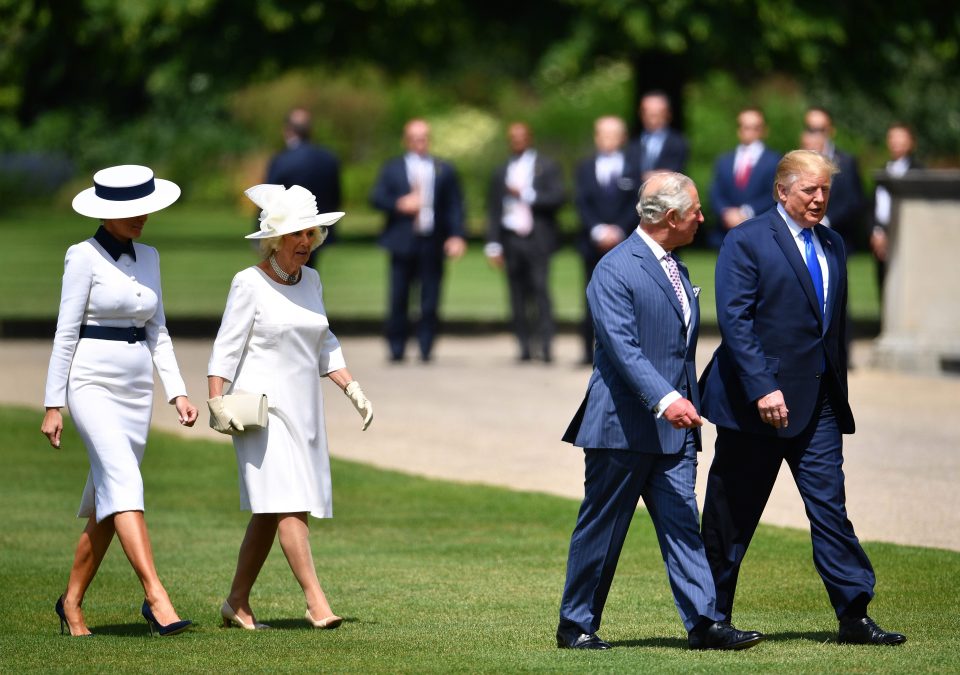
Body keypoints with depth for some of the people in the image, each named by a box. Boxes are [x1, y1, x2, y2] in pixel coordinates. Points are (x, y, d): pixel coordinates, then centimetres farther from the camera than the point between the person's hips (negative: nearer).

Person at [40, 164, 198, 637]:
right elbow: (65, 333, -7)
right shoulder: (84, 257, -6)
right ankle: (156, 599, -32)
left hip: (136, 390, 7)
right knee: (125, 483, -22)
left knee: (107, 504, 9)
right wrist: (52, 406, -9)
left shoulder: (147, 257, 13)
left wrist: (177, 393, 7)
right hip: (92, 382, -7)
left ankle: (72, 602, 22)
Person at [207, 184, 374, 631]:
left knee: (271, 511, 8)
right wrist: (216, 402, -17)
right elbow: (226, 349, -8)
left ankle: (237, 603, 16)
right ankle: (316, 602, -20)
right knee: (289, 503, -15)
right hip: (262, 407, -7)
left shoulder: (310, 281, 12)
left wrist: (352, 388, 12)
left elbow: (323, 346, 21)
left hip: (303, 409, 7)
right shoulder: (250, 284, -8)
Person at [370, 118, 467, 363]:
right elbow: (376, 198, 3)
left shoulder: (444, 170, 12)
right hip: (403, 242, 0)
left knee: (430, 301, -1)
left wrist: (457, 236, -6)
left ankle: (426, 349, 5)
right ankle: (396, 349, 7)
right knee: (398, 299, -1)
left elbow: (455, 206, 7)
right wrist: (399, 205, -15)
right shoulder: (392, 169, 12)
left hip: (432, 244, 0)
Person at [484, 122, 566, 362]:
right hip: (511, 238, 3)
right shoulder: (501, 172, 16)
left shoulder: (547, 167, 8)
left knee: (541, 289, -14)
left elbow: (558, 197, -4)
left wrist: (526, 195, -11)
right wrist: (493, 245, 8)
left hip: (537, 239, -3)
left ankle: (546, 345, -16)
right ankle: (524, 346, 1)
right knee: (518, 295, 0)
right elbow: (493, 210, 15)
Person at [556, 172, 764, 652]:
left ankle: (704, 622, -6)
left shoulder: (675, 270, 17)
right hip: (624, 425, -7)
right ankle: (576, 625, 11)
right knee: (601, 528, 1)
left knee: (682, 523, -1)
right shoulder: (615, 270, -12)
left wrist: (687, 402, 21)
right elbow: (622, 347, -22)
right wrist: (664, 399, -32)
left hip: (674, 424, 8)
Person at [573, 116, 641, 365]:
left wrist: (618, 230, -12)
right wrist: (598, 231, -10)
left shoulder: (632, 169, 7)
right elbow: (582, 203, 3)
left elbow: (636, 205, 0)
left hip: (623, 241, -1)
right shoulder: (585, 168, 11)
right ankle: (589, 350, 5)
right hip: (593, 242, 1)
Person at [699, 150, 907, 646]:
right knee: (732, 517, 4)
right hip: (756, 399, -5)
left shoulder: (832, 245, 14)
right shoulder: (747, 241, -7)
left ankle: (855, 615, -1)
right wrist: (762, 389, -22)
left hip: (819, 401, 6)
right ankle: (712, 618, 13)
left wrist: (839, 391, 13)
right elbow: (734, 320, -14)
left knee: (830, 507, 0)